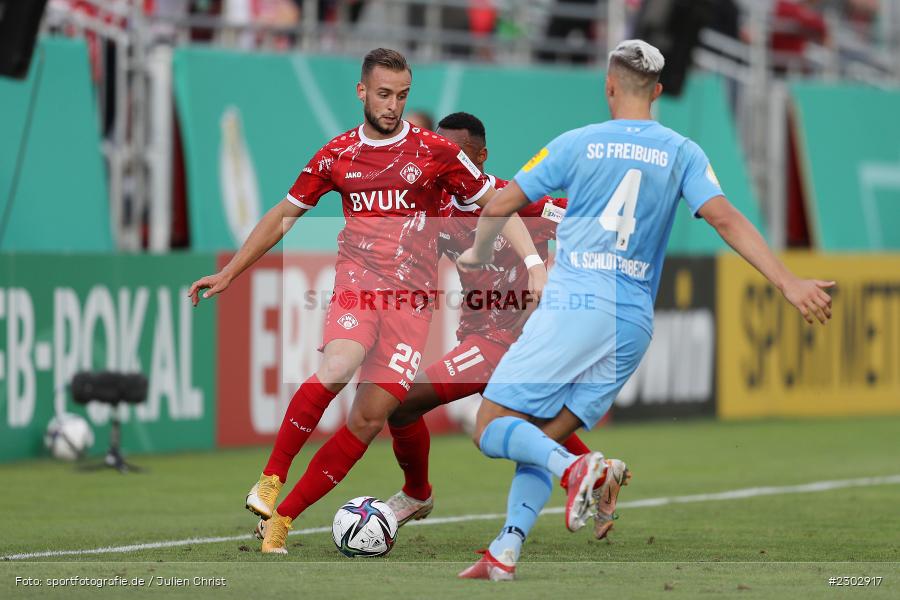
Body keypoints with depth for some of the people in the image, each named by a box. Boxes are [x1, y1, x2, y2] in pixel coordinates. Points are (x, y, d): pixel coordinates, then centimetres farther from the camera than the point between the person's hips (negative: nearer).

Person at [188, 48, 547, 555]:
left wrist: (534, 264, -7)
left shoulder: (436, 152, 1)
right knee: (337, 368, -32)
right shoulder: (337, 156, 7)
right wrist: (228, 275, 17)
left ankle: (283, 517, -1)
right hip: (356, 285, 0)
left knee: (370, 418, -9)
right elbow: (283, 217, 18)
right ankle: (271, 478, -19)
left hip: (413, 299, 0)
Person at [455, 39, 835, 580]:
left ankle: (579, 470, -28)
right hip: (634, 326, 4)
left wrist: (479, 254, 28)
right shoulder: (683, 153, 8)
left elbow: (500, 206, 8)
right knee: (542, 440, 11)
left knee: (493, 428, -2)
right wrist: (789, 282, -7)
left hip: (573, 307, -4)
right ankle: (505, 553, -4)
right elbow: (727, 220, -4)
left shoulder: (577, 144, 3)